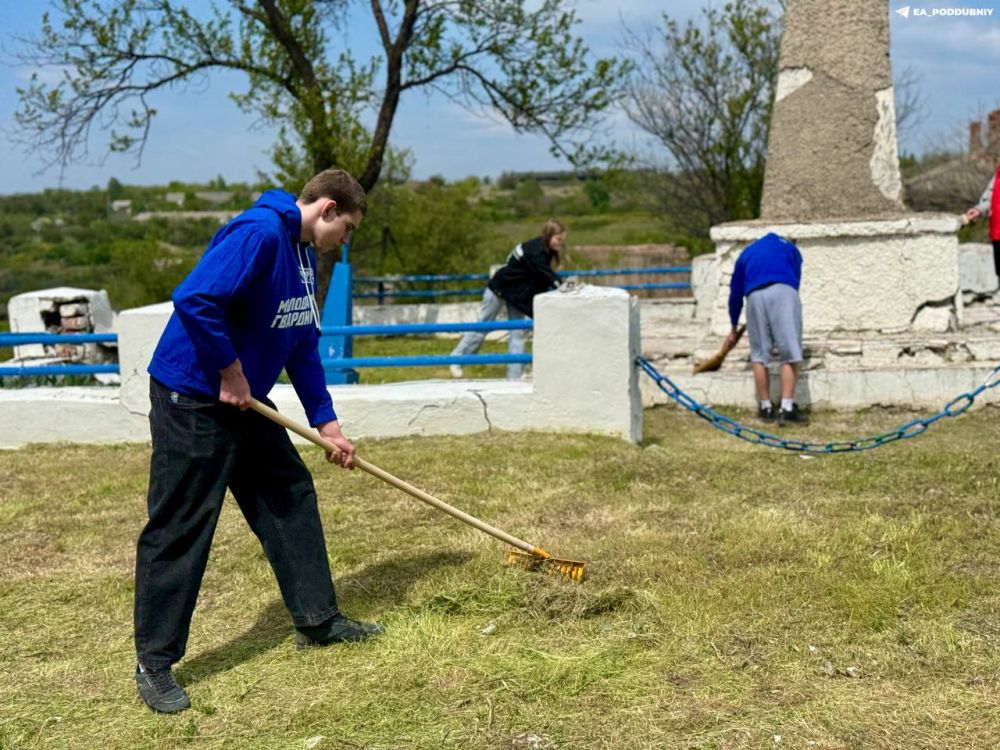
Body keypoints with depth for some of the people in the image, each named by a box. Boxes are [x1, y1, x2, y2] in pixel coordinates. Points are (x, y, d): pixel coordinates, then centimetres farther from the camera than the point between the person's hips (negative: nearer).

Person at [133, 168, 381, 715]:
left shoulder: (303, 255, 12)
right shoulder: (259, 233, -20)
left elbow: (303, 349, 17)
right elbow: (194, 299, -31)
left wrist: (326, 423, 15)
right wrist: (230, 371, -20)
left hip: (247, 402, 10)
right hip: (192, 398, -10)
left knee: (291, 496, 13)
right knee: (179, 526, -3)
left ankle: (317, 619, 25)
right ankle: (154, 663, 9)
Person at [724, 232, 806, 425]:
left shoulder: (746, 253, 34)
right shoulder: (790, 248, 32)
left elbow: (735, 292, 35)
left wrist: (734, 329, 45)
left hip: (755, 295, 1)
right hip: (784, 291, -1)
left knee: (759, 355, 11)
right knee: (790, 353, -1)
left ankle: (766, 407, 14)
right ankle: (787, 408, -8)